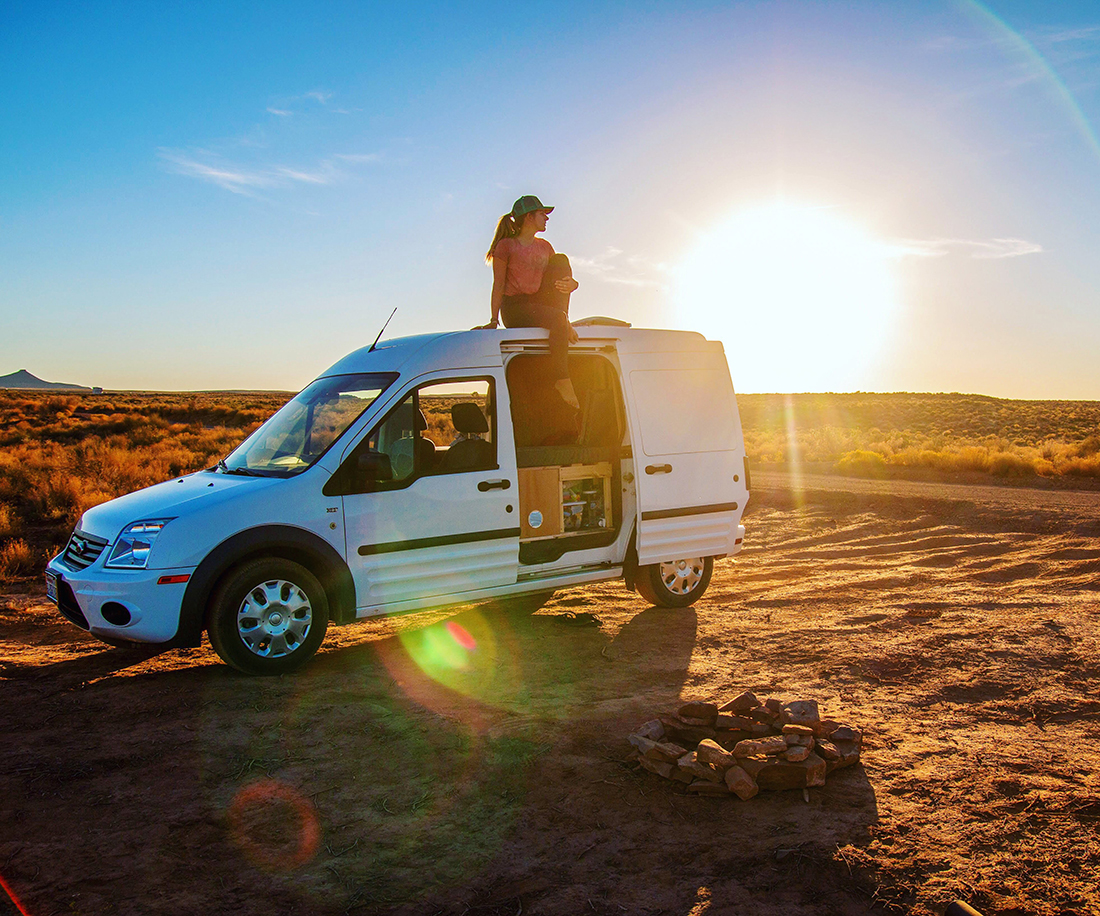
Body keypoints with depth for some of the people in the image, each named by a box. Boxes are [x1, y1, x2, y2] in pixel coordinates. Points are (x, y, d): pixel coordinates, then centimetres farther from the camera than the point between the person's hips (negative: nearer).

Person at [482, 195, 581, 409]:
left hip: (541, 303, 6)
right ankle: (561, 379, -34)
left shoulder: (545, 247, 19)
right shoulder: (506, 246, 2)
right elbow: (499, 285, -1)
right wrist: (494, 319, -10)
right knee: (558, 319, -33)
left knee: (560, 259, -14)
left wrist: (572, 284, -8)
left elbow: (562, 275, 16)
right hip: (515, 307, -6)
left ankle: (563, 322, -23)